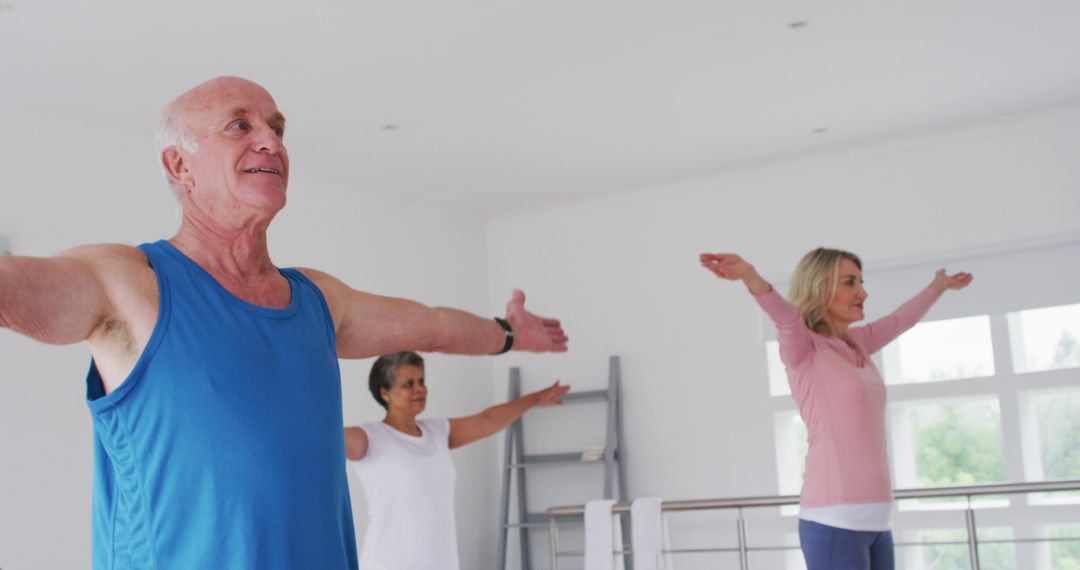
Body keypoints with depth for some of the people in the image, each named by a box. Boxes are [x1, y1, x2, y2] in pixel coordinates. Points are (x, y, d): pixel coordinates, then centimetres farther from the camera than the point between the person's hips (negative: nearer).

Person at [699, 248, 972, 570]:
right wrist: (750, 276, -50)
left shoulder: (853, 344, 18)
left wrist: (939, 286, 55)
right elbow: (786, 314, -27)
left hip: (872, 520, 8)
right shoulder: (799, 346, -4)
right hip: (834, 521, -8)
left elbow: (900, 321, 37)